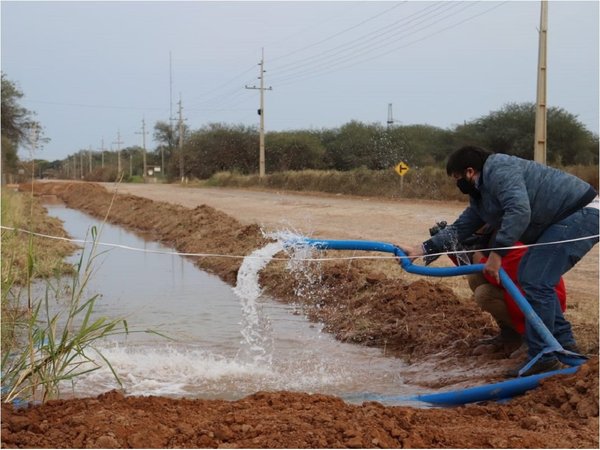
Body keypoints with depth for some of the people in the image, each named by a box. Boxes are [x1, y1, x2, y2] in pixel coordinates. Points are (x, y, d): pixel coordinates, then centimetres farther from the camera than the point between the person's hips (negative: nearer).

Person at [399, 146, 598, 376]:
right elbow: (460, 228, 15)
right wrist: (421, 249, 8)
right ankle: (563, 343, 21)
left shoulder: (499, 170, -16)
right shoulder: (480, 196, 15)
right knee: (528, 275, 14)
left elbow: (519, 211, -29)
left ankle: (543, 358, -6)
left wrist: (497, 253, -28)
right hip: (564, 220, 11)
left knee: (536, 281, -13)